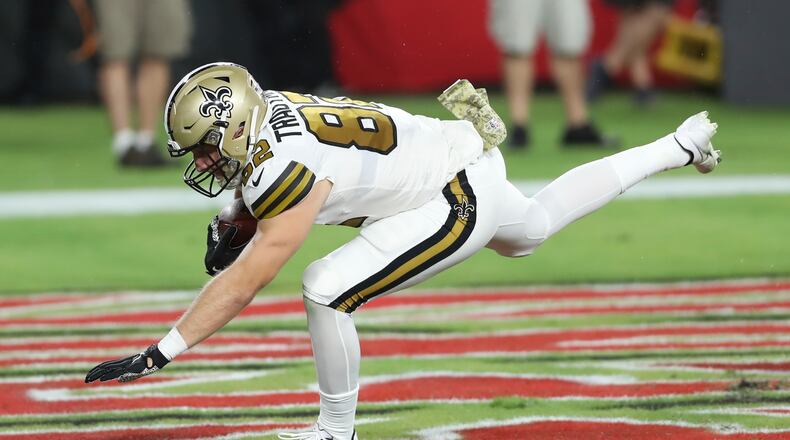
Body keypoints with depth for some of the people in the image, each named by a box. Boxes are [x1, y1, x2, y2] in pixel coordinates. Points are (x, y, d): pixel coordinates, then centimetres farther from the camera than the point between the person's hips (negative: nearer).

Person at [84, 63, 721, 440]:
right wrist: (234, 225, -6)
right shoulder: (261, 111, -9)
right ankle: (677, 147, 49)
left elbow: (244, 283, -34)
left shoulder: (286, 169, -33)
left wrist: (158, 355, -35)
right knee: (534, 228, 37)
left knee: (328, 289, -19)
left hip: (460, 199, -10)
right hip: (464, 153, 10)